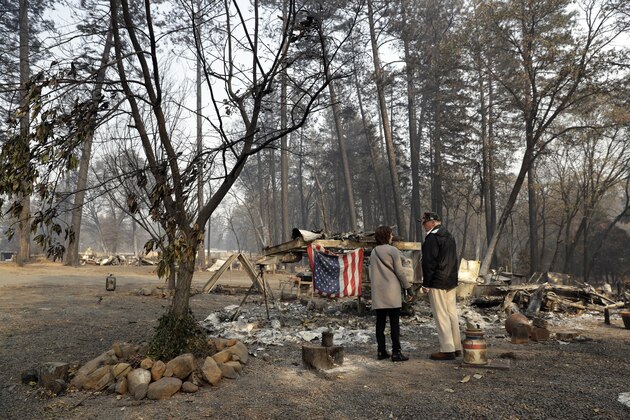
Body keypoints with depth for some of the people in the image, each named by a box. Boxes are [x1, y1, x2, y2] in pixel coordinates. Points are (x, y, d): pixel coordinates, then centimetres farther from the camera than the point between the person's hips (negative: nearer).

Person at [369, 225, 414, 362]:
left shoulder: (373, 252, 10)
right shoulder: (392, 251, -7)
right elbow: (399, 272, -8)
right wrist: (408, 287, 0)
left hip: (378, 293, 6)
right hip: (392, 291, -5)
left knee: (380, 322, 9)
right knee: (394, 322, -1)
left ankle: (381, 351, 13)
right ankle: (396, 352, 1)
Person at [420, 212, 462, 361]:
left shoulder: (432, 238, -14)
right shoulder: (449, 236, 16)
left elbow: (429, 263, -17)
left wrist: (425, 284, -12)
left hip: (437, 283, -9)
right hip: (451, 282, 9)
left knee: (441, 315, -4)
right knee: (452, 313, 13)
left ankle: (447, 350, -2)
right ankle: (456, 347, 20)